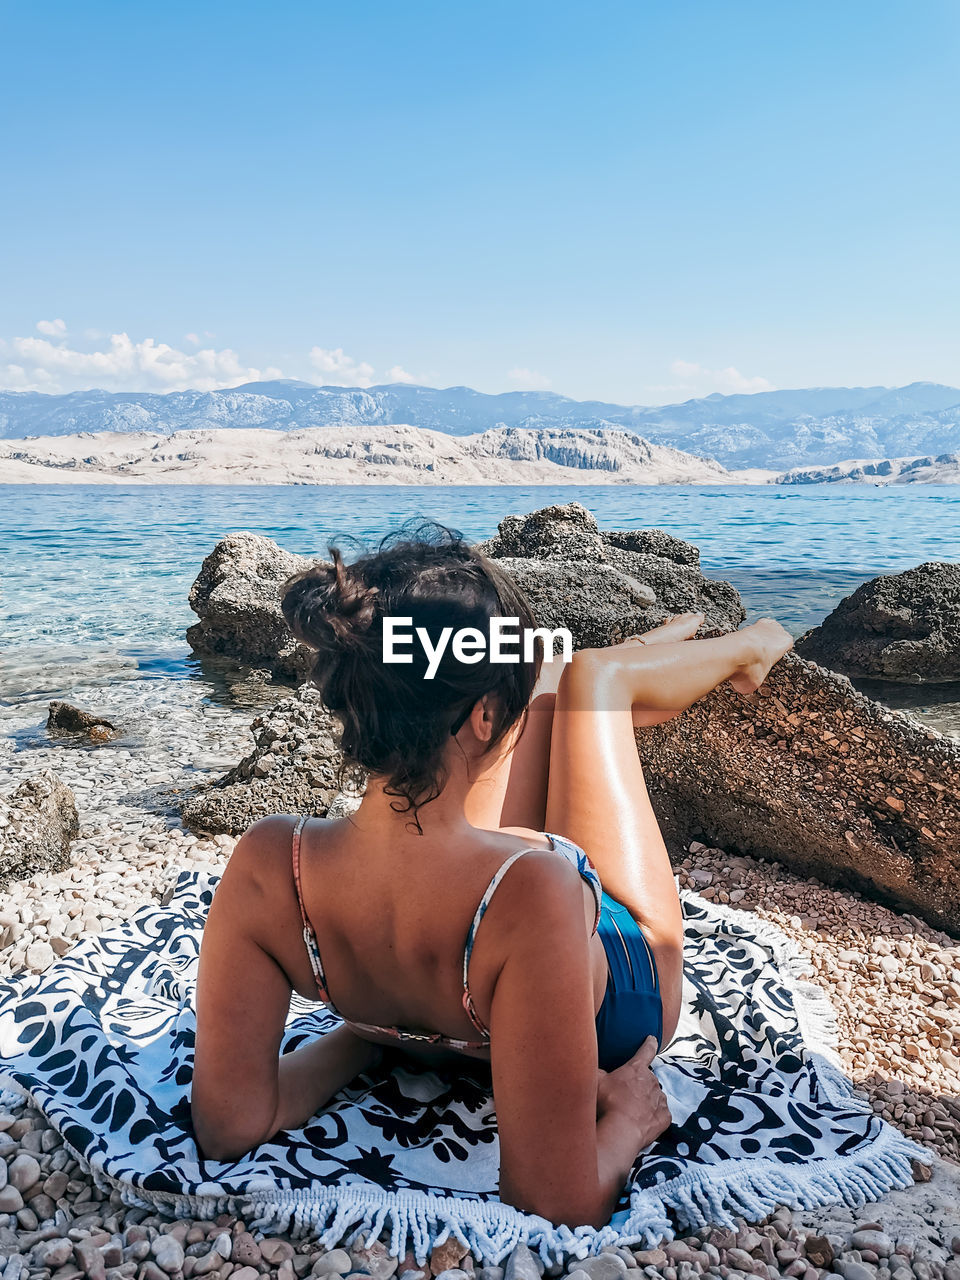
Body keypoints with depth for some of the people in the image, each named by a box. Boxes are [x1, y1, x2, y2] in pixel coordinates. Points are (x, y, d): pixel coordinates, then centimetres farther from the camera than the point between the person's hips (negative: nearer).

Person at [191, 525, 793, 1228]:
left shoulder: (265, 865, -34)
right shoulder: (532, 887, -48)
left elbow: (230, 1128, -23)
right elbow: (560, 1204, -40)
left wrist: (366, 1029, -9)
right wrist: (631, 1119, -19)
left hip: (445, 1016, 4)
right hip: (620, 1011, -3)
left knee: (549, 686, 14)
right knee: (593, 674, 8)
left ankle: (655, 646, 52)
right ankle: (746, 646, 45)